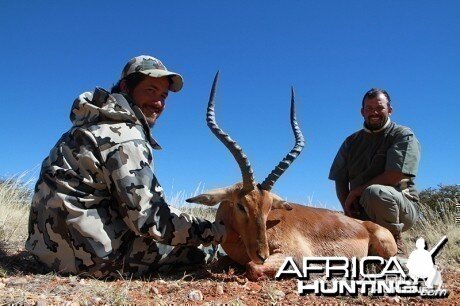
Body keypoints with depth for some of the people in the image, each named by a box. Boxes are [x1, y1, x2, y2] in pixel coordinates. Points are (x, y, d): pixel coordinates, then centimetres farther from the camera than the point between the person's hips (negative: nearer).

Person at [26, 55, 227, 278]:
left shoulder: (99, 122, 11)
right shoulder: (125, 137, -19)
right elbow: (150, 219, -22)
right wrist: (213, 232, -13)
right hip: (91, 255, -9)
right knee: (202, 248, -4)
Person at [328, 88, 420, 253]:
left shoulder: (404, 136, -3)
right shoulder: (352, 141, 12)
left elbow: (395, 176, -16)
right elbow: (340, 180, 9)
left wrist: (356, 192, -12)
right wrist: (347, 207, -8)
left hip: (402, 208, -4)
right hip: (361, 213, 5)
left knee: (374, 192, -36)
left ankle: (395, 244, -10)